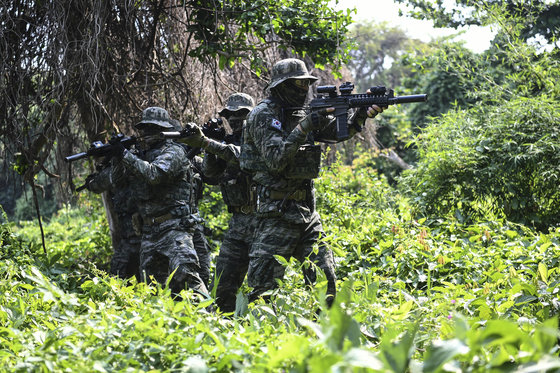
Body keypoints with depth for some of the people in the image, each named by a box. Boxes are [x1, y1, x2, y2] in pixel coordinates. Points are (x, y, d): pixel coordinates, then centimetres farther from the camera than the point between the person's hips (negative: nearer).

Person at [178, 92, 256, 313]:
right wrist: (209, 151, -10)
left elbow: (242, 157, -25)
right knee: (223, 285, 6)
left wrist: (205, 143, -30)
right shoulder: (229, 142, 15)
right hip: (237, 220, 7)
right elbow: (212, 176, 7)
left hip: (260, 219, -7)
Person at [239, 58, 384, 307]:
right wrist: (304, 128, -21)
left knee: (325, 280, 7)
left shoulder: (299, 114, 15)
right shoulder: (263, 115, -8)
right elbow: (276, 160, -19)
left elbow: (338, 130, 6)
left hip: (306, 210, 8)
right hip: (277, 211, -8)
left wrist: (362, 114, -12)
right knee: (264, 286, -8)